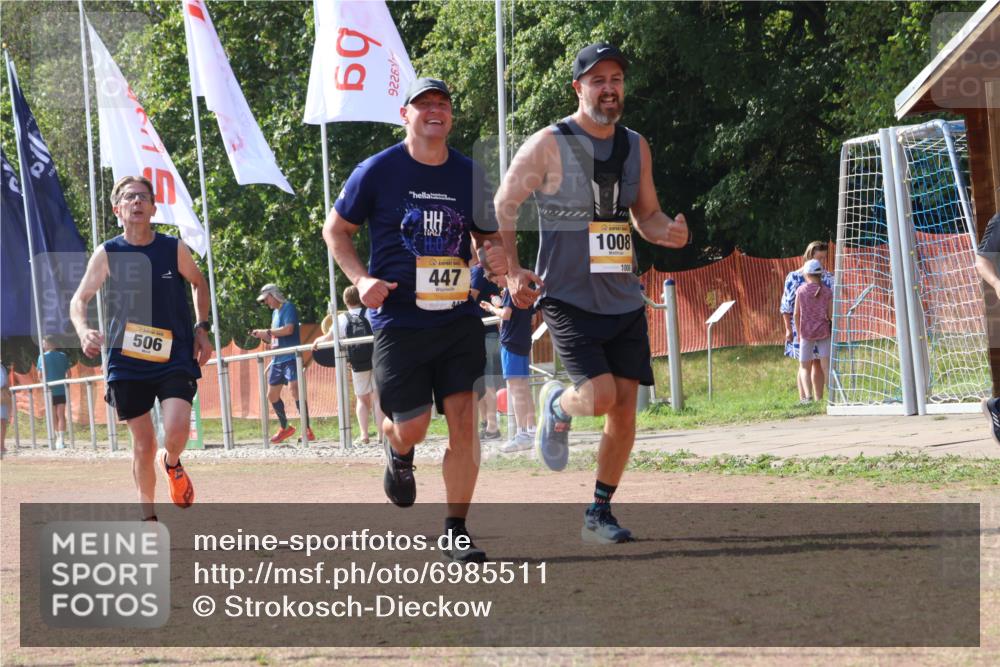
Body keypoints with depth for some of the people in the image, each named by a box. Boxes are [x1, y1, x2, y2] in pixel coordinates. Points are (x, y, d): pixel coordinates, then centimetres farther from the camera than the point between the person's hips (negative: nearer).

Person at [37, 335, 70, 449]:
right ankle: (61, 440, -9)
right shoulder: (63, 356, 5)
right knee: (61, 415, 1)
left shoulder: (43, 357, -4)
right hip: (62, 390, 2)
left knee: (53, 416, 10)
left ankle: (59, 438, 15)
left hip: (50, 389, -2)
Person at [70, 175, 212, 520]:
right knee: (143, 444, 3)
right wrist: (83, 330, -19)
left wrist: (202, 329, 8)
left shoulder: (174, 249, -2)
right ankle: (147, 515, 23)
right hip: (127, 362, 0)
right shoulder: (107, 255, -3)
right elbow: (79, 300, 2)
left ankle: (171, 463, 18)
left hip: (175, 357, 0)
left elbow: (199, 283, 17)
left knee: (177, 431, -20)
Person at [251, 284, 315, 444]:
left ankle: (307, 430, -24)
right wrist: (262, 335, 5)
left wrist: (267, 331, -14)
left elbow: (289, 329, -20)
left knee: (294, 388, -22)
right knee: (272, 395, 12)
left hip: (290, 357, -10)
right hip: (277, 360, 10)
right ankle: (284, 427, 28)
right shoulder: (275, 312, 19)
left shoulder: (288, 307, -6)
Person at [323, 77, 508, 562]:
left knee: (463, 420, -8)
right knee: (412, 427, -2)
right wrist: (361, 279, -9)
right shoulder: (377, 171, -3)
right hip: (398, 319, -2)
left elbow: (487, 235, 19)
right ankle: (398, 454, 38)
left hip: (459, 317, 2)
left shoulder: (469, 175, 6)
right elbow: (336, 229, 7)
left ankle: (456, 532, 1)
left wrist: (496, 255, -5)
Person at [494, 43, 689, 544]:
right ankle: (556, 407, 17)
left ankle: (599, 515, 14)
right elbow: (501, 208, -3)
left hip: (624, 301, 5)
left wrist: (668, 232, -4)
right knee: (599, 396, -19)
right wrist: (512, 272, -15)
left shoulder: (635, 147, 10)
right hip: (568, 300, -5)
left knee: (624, 409, 1)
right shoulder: (548, 145, -7)